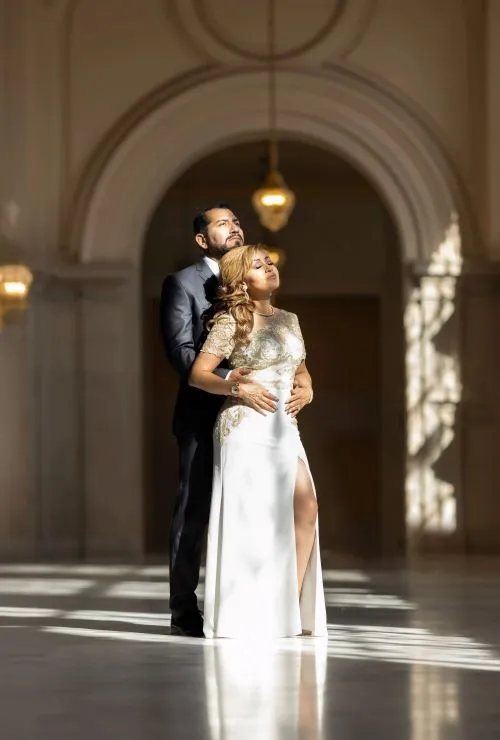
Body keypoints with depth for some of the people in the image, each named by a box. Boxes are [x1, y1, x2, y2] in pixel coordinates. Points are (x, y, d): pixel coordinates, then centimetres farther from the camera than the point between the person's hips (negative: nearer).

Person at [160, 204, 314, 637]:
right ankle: (184, 611, 4)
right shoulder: (182, 284, -1)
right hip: (203, 418, -5)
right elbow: (181, 351, -13)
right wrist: (229, 380, -26)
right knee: (193, 512, -1)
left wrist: (303, 383, -8)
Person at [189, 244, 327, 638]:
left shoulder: (289, 320, 14)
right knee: (251, 517, -4)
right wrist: (237, 388, -19)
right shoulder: (231, 321, -4)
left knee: (306, 509, -5)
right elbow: (198, 374, -7)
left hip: (284, 427, 6)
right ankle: (248, 616, 3)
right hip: (245, 426, -6)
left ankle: (289, 608, 4)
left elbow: (301, 371, 26)